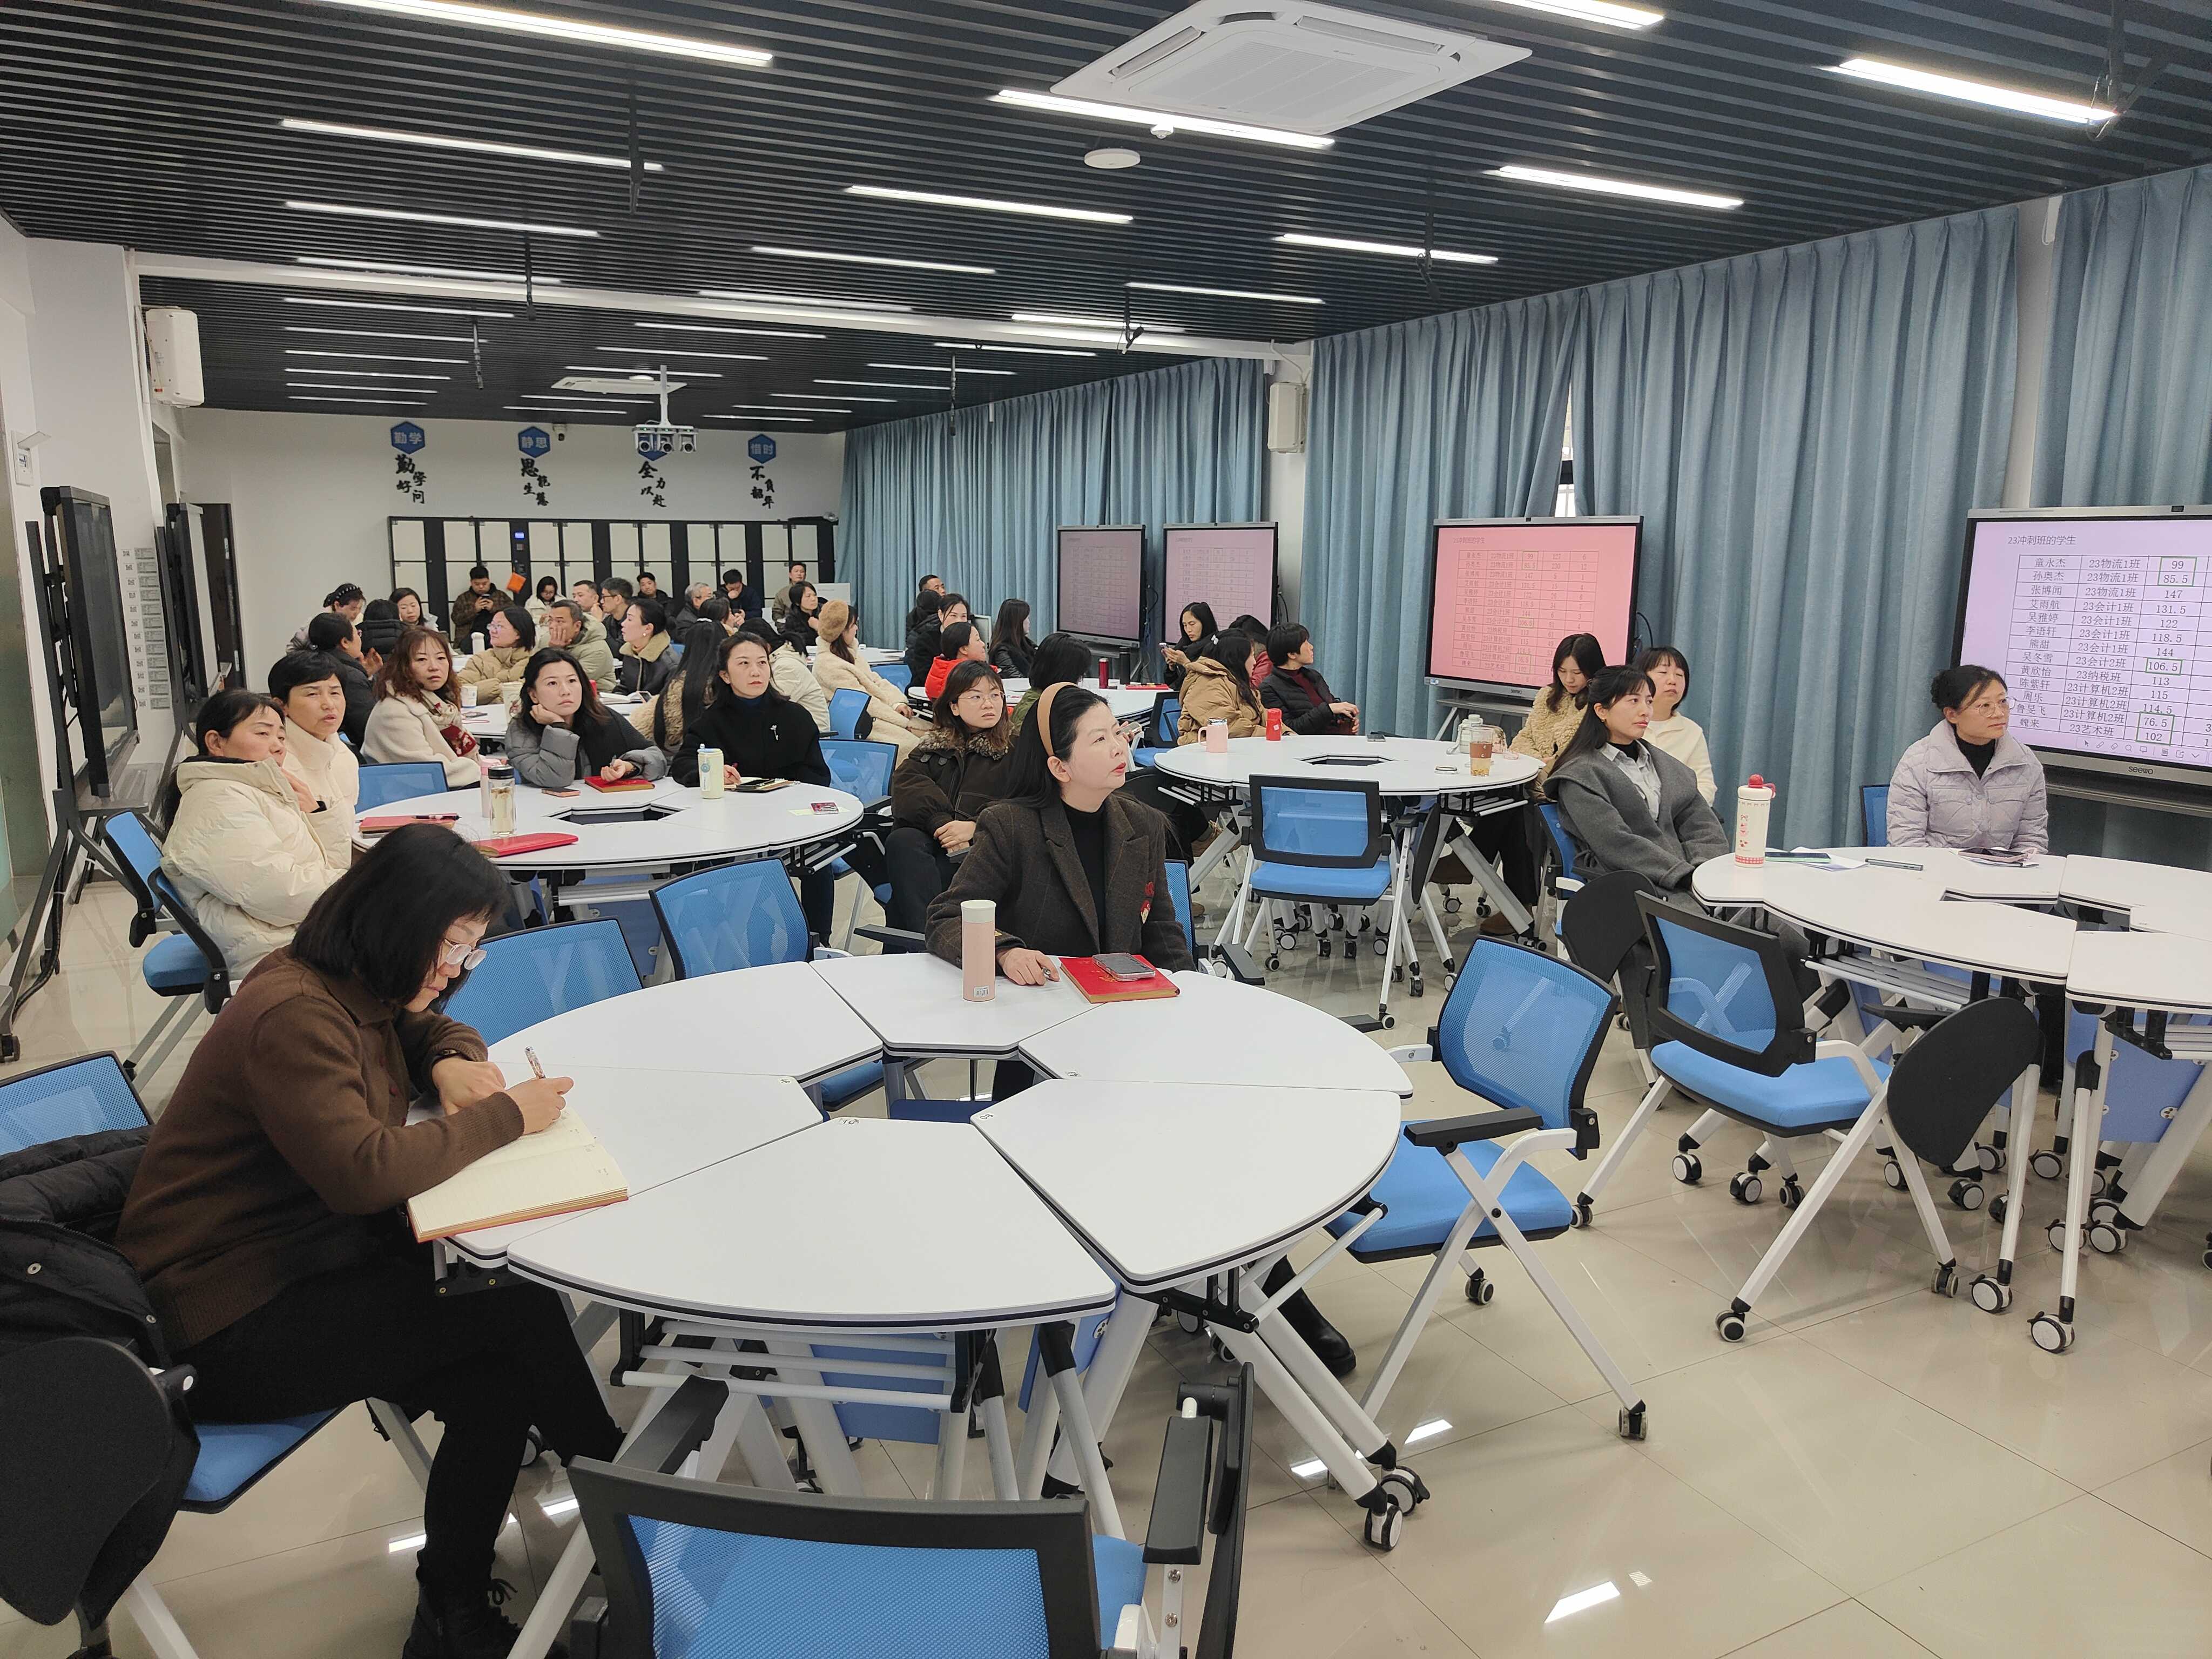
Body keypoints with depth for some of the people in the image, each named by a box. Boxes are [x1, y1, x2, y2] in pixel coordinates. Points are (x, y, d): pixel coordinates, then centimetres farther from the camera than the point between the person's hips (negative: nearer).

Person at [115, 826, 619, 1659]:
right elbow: (364, 1171, -33)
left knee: (499, 1383, -13)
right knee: (522, 1311, -20)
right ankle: (612, 1473, 4)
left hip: (308, 1262, 9)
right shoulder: (292, 1015, -23)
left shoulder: (356, 991, 6)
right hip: (232, 1324, -9)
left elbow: (431, 1030, 25)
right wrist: (504, 1115, -22)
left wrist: (454, 1062, 1)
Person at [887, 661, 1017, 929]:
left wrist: (976, 827, -17)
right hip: (933, 838, 3)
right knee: (903, 842, -32)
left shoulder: (1017, 748, 14)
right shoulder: (936, 745, 25)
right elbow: (906, 784, 5)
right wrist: (942, 824, -15)